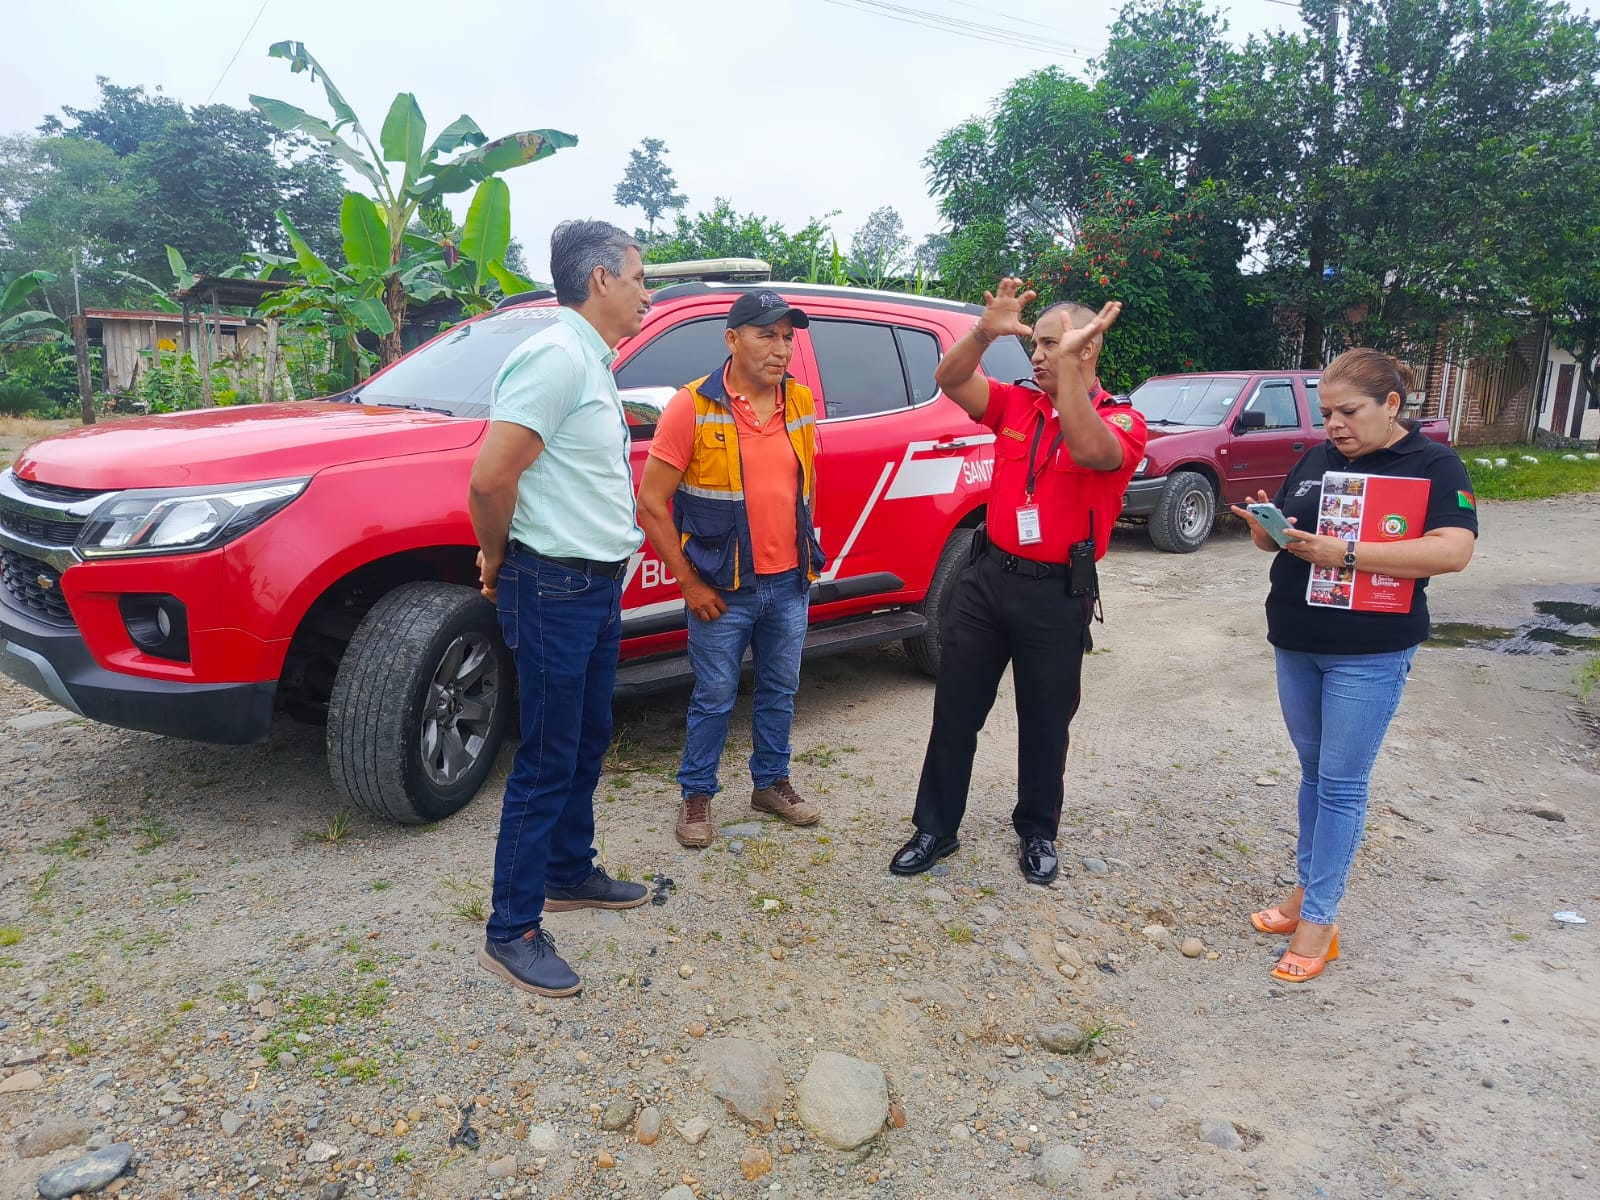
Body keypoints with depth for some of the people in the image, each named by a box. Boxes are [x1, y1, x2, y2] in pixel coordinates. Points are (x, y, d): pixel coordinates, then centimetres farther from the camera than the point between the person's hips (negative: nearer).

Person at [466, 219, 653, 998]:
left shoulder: (590, 360, 14)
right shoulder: (557, 354, -18)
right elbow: (490, 476, -26)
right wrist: (499, 560, -10)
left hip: (597, 585, 10)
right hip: (555, 589, -9)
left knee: (587, 743, 19)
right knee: (548, 763, -1)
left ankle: (570, 873, 37)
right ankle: (512, 933, 12)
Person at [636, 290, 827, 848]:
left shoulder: (800, 402, 3)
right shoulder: (692, 407, -12)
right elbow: (651, 502, -12)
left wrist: (804, 556, 12)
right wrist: (688, 583, -12)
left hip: (789, 583, 5)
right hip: (723, 590, -5)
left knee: (780, 691, 17)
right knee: (714, 698, 8)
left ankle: (771, 783, 36)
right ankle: (696, 795, 27)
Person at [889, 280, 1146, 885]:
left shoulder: (1122, 420, -5)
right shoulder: (1017, 404, 7)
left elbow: (1090, 450, -28)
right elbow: (950, 381, -5)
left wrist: (1069, 364, -29)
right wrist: (985, 332, -22)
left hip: (1057, 595, -3)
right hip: (987, 576, 4)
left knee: (1045, 723, 10)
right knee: (954, 712, 8)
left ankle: (1038, 832, 32)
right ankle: (935, 829, 22)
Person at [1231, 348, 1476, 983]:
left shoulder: (1433, 464, -6)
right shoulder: (1316, 459, 9)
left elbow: (1453, 550, -19)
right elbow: (1276, 538, 13)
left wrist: (1346, 553, -25)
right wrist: (1265, 526, -11)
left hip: (1369, 655, -5)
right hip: (1295, 644, 5)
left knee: (1340, 783, -1)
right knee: (1313, 771, 15)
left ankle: (1320, 918, 7)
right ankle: (1307, 886, 26)